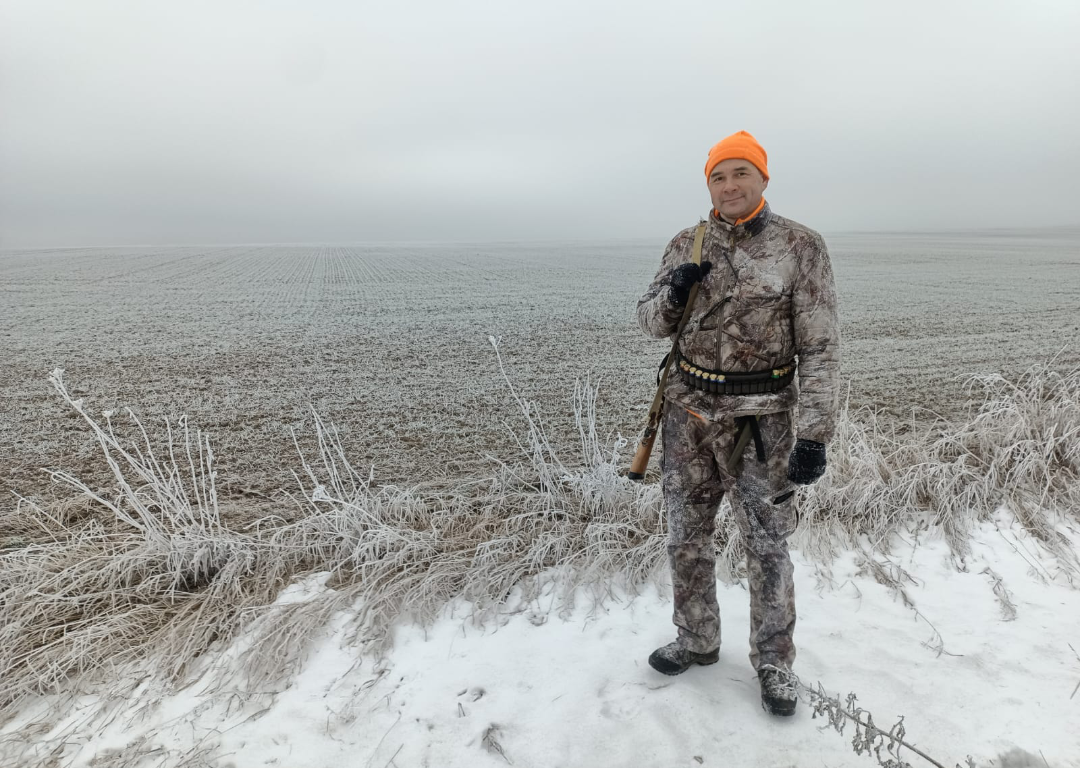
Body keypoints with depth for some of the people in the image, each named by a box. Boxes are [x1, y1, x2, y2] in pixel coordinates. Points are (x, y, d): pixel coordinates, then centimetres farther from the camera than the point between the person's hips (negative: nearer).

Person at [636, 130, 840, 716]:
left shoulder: (800, 246, -7)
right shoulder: (686, 246, 4)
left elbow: (820, 347, -10)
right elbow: (652, 323, 9)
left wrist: (815, 435, -15)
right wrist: (674, 291, -14)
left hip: (760, 419, -4)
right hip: (688, 410, 4)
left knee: (767, 546, 7)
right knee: (686, 535, 13)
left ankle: (773, 661, 29)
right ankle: (697, 641, 35)